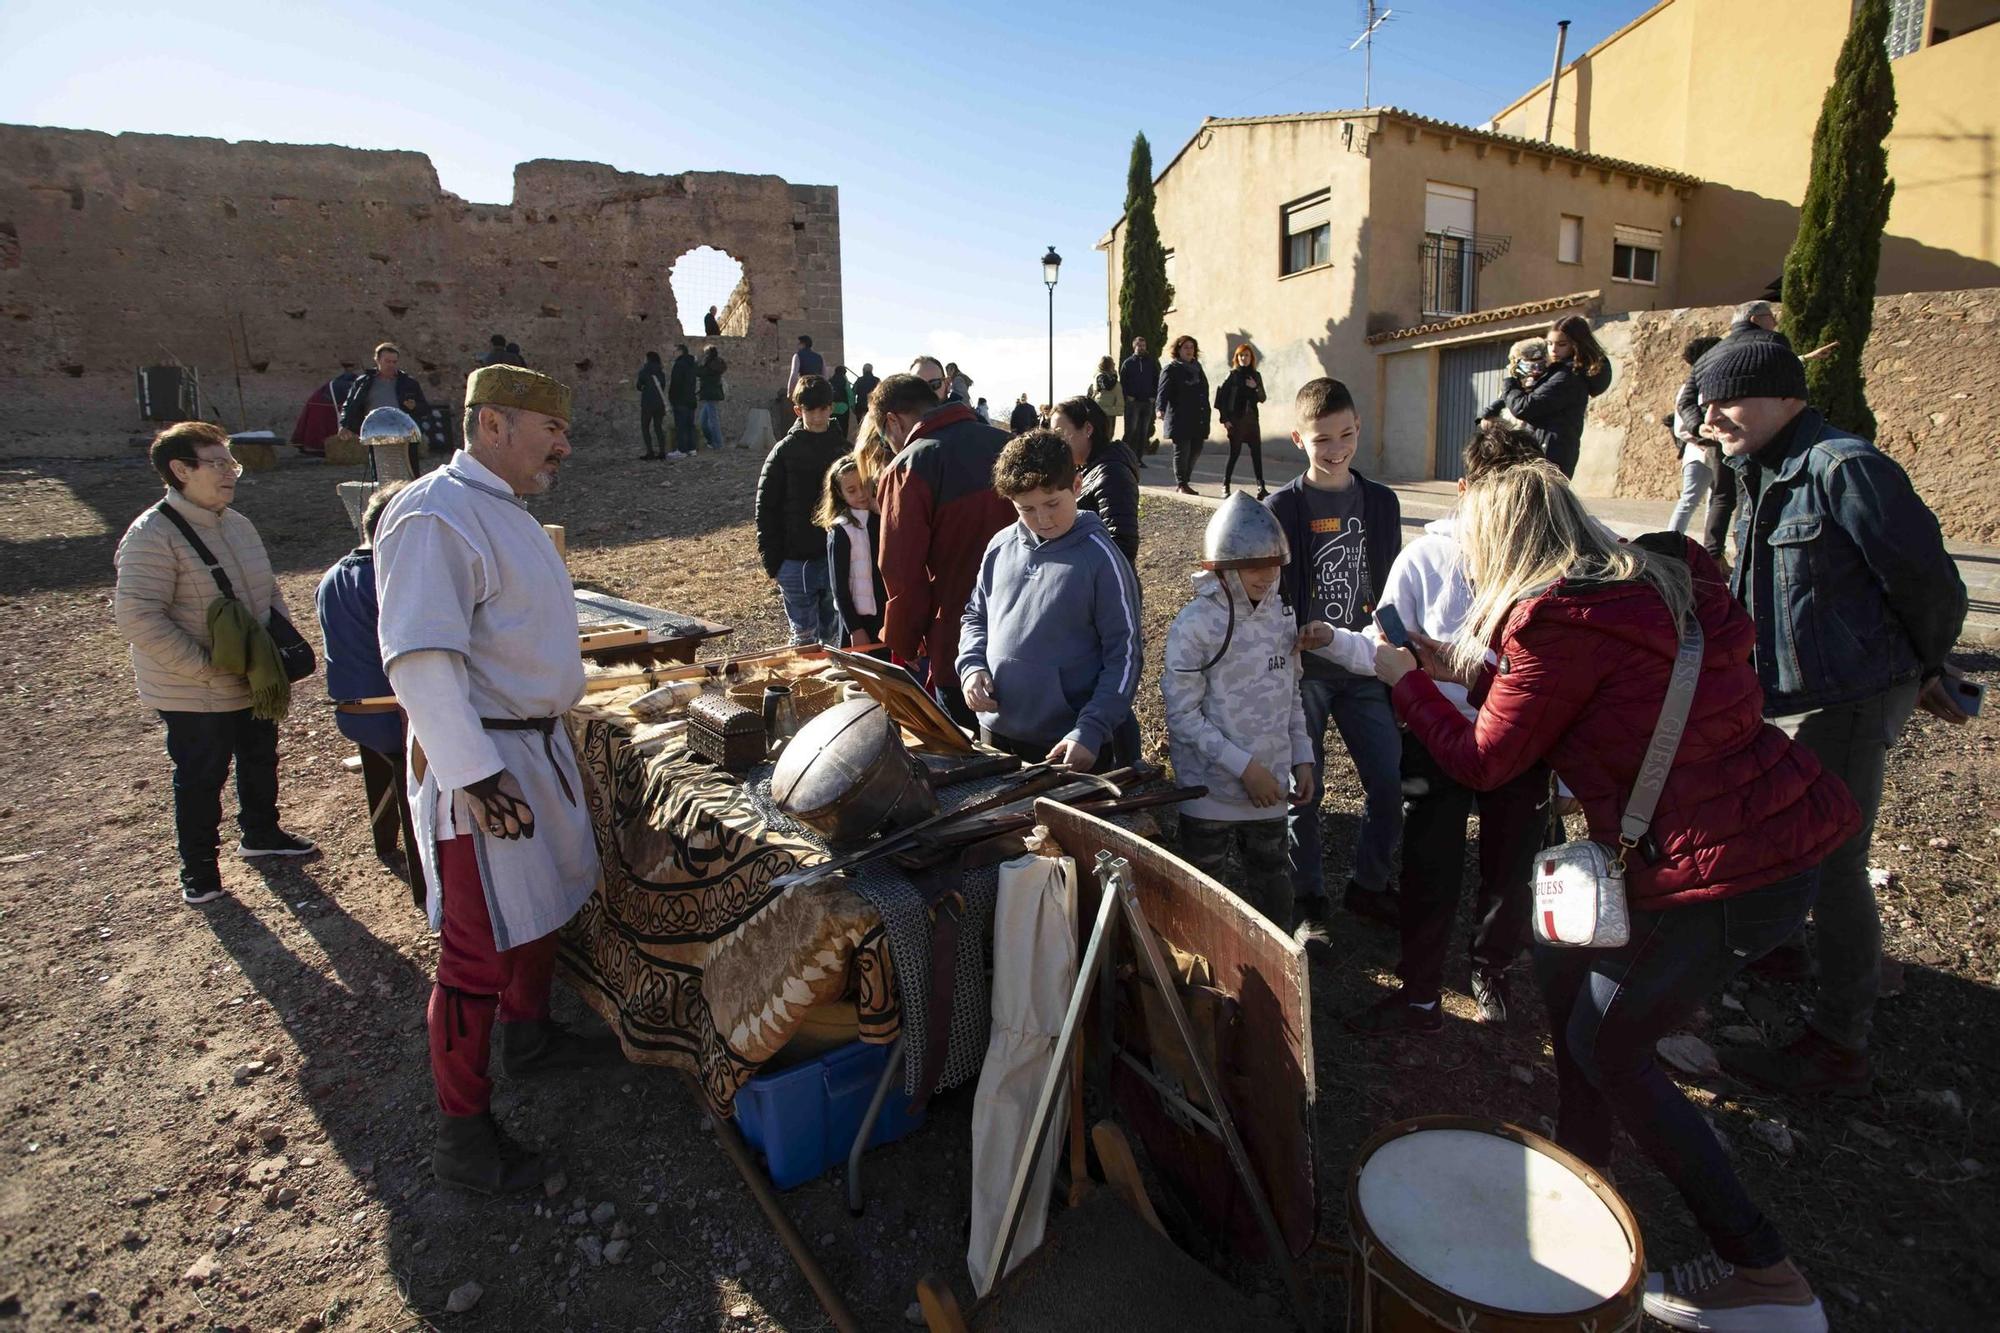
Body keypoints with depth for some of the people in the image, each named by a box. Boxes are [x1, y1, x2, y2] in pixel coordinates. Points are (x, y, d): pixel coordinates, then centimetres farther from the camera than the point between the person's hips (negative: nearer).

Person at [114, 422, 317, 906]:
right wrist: (207, 666, -25)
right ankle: (198, 867, 24)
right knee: (200, 779, 6)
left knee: (260, 760, 21)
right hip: (195, 697, -7)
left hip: (255, 681, 7)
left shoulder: (237, 524, 6)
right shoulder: (153, 535, -20)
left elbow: (268, 590, 17)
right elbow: (138, 617, -25)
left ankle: (260, 833, 42)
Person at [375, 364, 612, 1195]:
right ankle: (461, 1135, 15)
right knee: (480, 951, -1)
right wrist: (476, 779, -27)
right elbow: (419, 660, -26)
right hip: (480, 761, -10)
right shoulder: (434, 515, -19)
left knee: (544, 906, 23)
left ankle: (527, 1036, 46)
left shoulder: (504, 511, 13)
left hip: (540, 743, 10)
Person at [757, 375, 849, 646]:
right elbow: (766, 509, -2)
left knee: (834, 634, 13)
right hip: (796, 562, -2)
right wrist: (772, 563, -7)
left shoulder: (843, 448, 5)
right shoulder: (784, 452, -3)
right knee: (804, 637, 4)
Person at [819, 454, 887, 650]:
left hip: (890, 617, 5)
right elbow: (839, 586, -10)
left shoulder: (885, 520, 5)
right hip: (860, 619, -5)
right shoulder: (841, 531, -10)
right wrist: (855, 629, -13)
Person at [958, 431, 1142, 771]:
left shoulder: (1100, 558, -13)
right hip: (996, 733, 5)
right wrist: (972, 666, -3)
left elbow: (1124, 655, -12)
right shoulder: (1000, 547, 2)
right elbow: (976, 616, 15)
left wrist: (1092, 730, -20)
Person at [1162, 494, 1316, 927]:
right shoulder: (1194, 626, -15)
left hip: (1271, 789, 5)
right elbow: (1182, 715, -16)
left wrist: (1302, 758, 7)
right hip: (1212, 791, -5)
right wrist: (1244, 767, -18)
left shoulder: (1281, 619, 5)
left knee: (1272, 887, 18)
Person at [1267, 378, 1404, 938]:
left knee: (1389, 783, 5)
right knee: (1303, 790, 4)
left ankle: (1368, 886, 27)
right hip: (1304, 671, -4)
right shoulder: (1282, 508, -7)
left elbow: (1391, 587, 11)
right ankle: (1309, 901, 21)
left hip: (1363, 668, 4)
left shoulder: (1381, 502, 6)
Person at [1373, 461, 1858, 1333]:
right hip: (1777, 828, 9)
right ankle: (1582, 1167, 37)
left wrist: (1405, 680, 6)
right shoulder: (1650, 578, 8)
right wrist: (1469, 672, 19)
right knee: (1560, 963, 21)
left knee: (1607, 1049, 9)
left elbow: (1483, 761, -7)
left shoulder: (1561, 620, -20)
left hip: (1726, 871, -9)